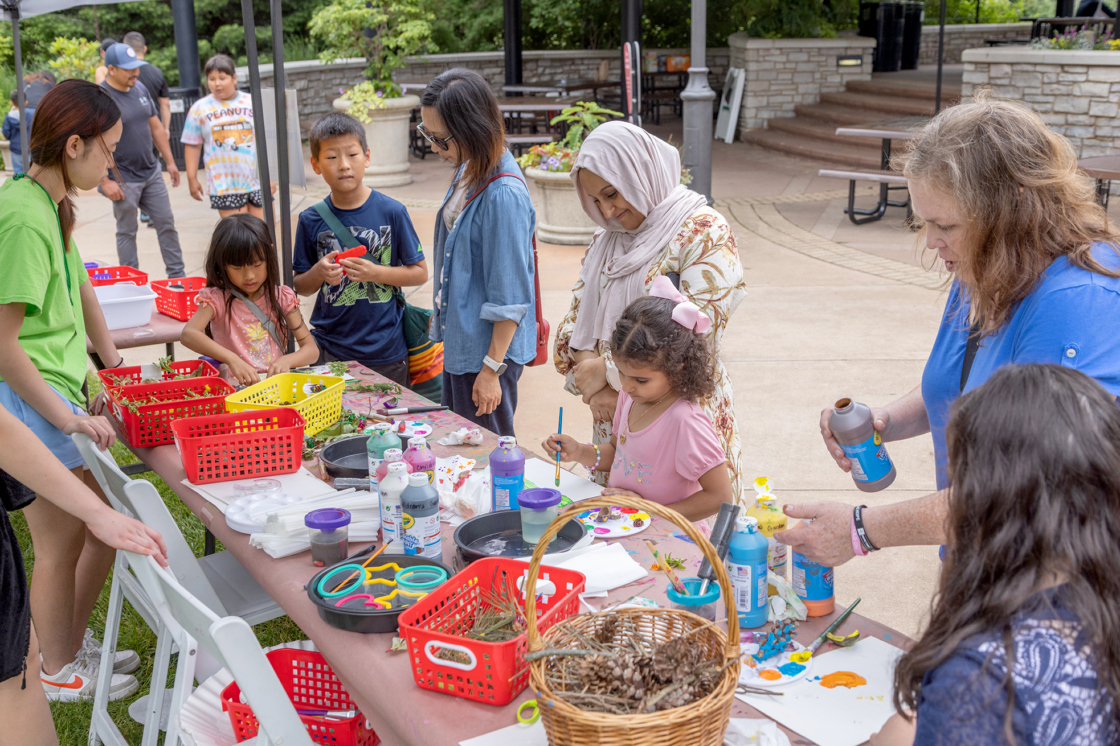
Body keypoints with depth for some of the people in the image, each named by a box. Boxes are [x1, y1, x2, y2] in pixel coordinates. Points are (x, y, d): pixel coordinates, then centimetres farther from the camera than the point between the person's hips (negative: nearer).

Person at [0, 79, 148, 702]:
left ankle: (76, 643, 37)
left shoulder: (52, 204, 8)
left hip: (59, 393, 9)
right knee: (61, 543, 7)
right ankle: (59, 671, 28)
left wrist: (116, 367, 20)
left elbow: (80, 289, 21)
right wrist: (67, 418, -18)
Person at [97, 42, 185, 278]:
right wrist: (105, 181, -19)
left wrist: (170, 161, 13)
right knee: (126, 232, 6)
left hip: (151, 173, 6)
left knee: (166, 223, 9)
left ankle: (177, 276, 19)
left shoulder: (141, 89, 5)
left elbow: (156, 127, 15)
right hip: (123, 180, -6)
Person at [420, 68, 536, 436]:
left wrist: (491, 369, -19)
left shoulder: (504, 196, -25)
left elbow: (510, 298, -22)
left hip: (489, 347, -9)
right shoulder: (467, 170, 1)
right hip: (459, 340, 9)